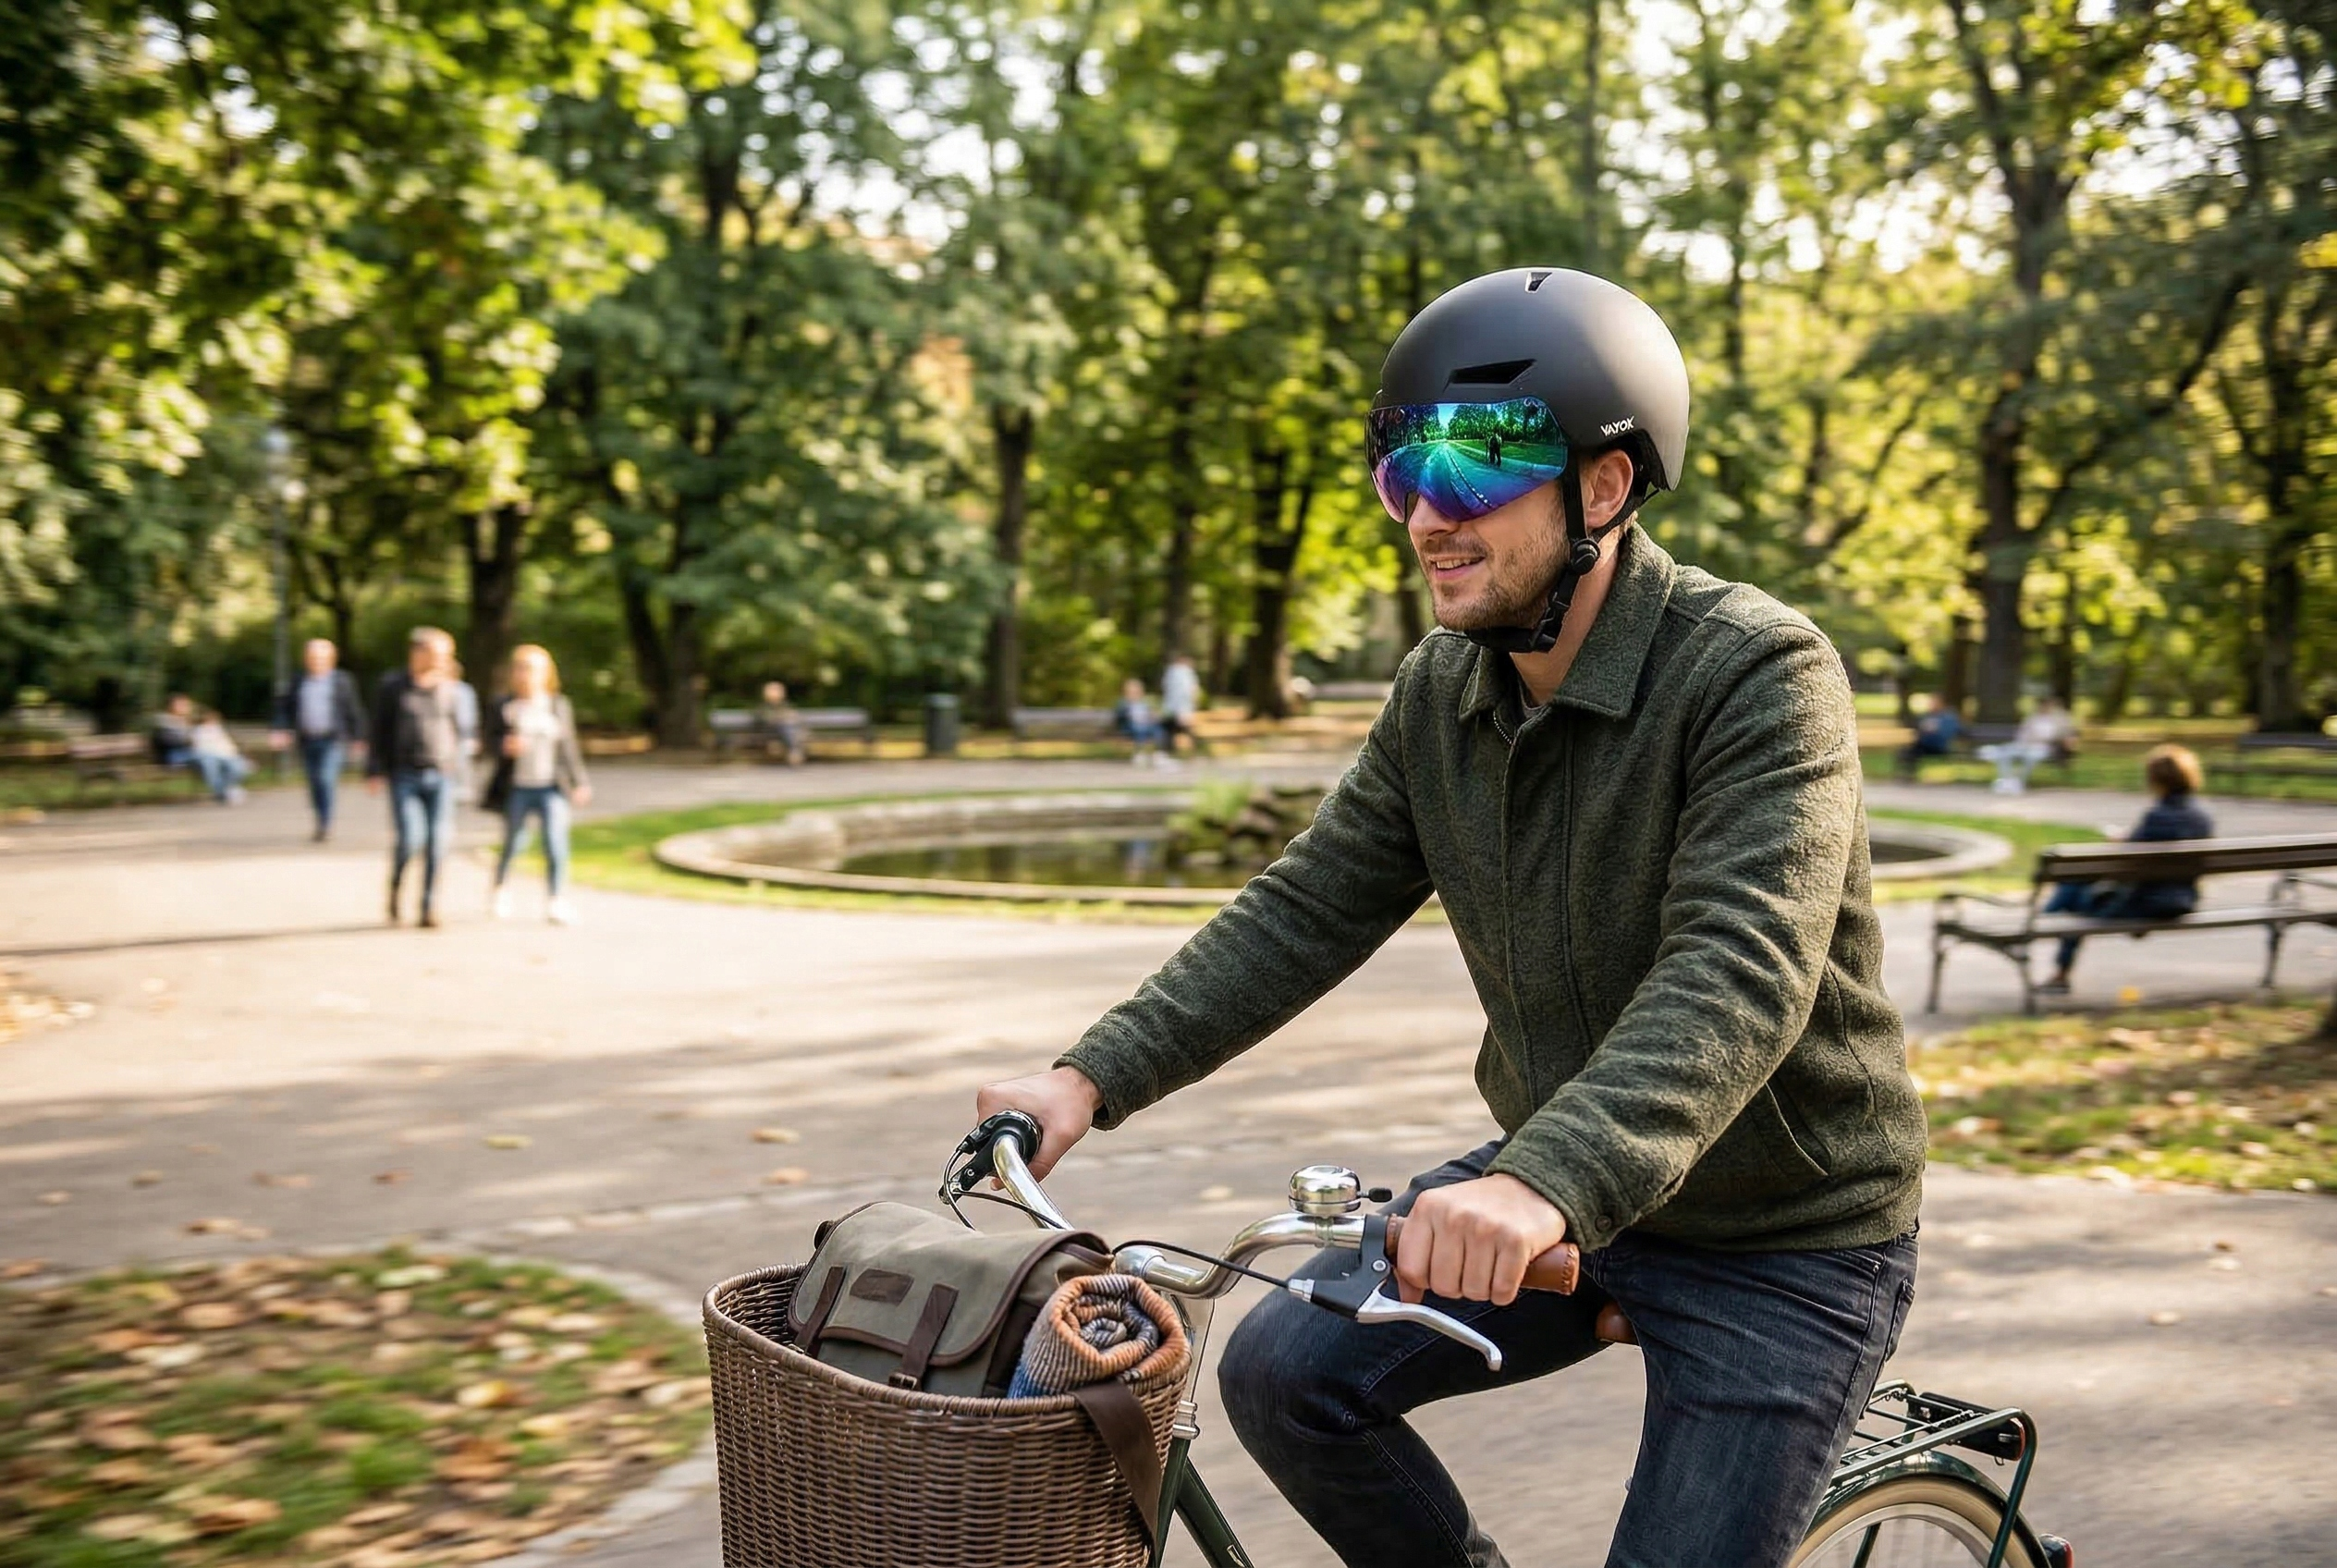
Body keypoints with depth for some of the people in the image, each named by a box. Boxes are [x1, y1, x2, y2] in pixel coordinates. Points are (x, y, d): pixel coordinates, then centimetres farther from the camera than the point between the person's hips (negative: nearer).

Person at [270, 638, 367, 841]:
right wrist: (282, 730, -2)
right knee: (314, 784, 7)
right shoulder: (299, 682, 12)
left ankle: (326, 824, -13)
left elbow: (353, 710, 5)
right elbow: (285, 708, 13)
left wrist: (358, 738, 3)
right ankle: (321, 825, 18)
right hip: (307, 740, 4)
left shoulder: (341, 680, 3)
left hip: (332, 740, -4)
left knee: (326, 778, -18)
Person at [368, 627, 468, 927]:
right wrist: (375, 770, -1)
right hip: (404, 775, -2)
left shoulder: (450, 690, 7)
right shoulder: (392, 687, 2)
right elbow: (379, 731, 5)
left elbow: (458, 733, 14)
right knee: (410, 839, -12)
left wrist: (456, 772, 11)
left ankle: (428, 906, 5)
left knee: (437, 842, -5)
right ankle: (395, 889, 16)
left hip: (440, 776, 2)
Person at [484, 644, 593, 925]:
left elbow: (569, 747, 11)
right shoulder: (505, 707, 0)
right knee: (513, 845, 10)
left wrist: (580, 782, 7)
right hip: (517, 788, -1)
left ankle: (558, 901, -3)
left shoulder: (559, 706, 6)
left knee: (556, 844, -11)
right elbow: (492, 746, 0)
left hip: (551, 788, 1)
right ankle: (501, 888, 36)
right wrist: (505, 747, -22)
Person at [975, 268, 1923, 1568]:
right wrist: (1094, 1079, -11)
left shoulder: (1760, 673, -23)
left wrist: (1549, 1181, -51)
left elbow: (1741, 972, -36)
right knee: (1286, 1368, -7)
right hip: (1557, 1195, 6)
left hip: (1785, 1240, -5)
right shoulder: (1442, 692, -2)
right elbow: (1308, 912, -1)